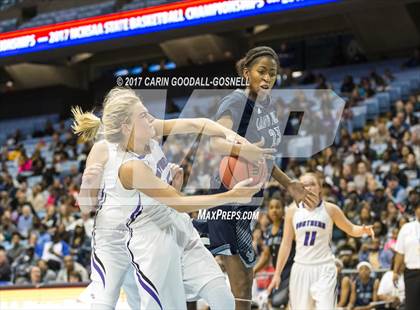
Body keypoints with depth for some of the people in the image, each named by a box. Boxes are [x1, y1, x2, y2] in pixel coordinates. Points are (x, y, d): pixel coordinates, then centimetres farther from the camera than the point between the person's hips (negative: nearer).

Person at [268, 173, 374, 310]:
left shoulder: (330, 209, 1)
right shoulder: (293, 211, 6)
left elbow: (351, 229, 11)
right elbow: (286, 244, 9)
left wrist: (363, 230, -13)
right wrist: (277, 274, 7)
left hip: (324, 269, -3)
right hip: (301, 268, 3)